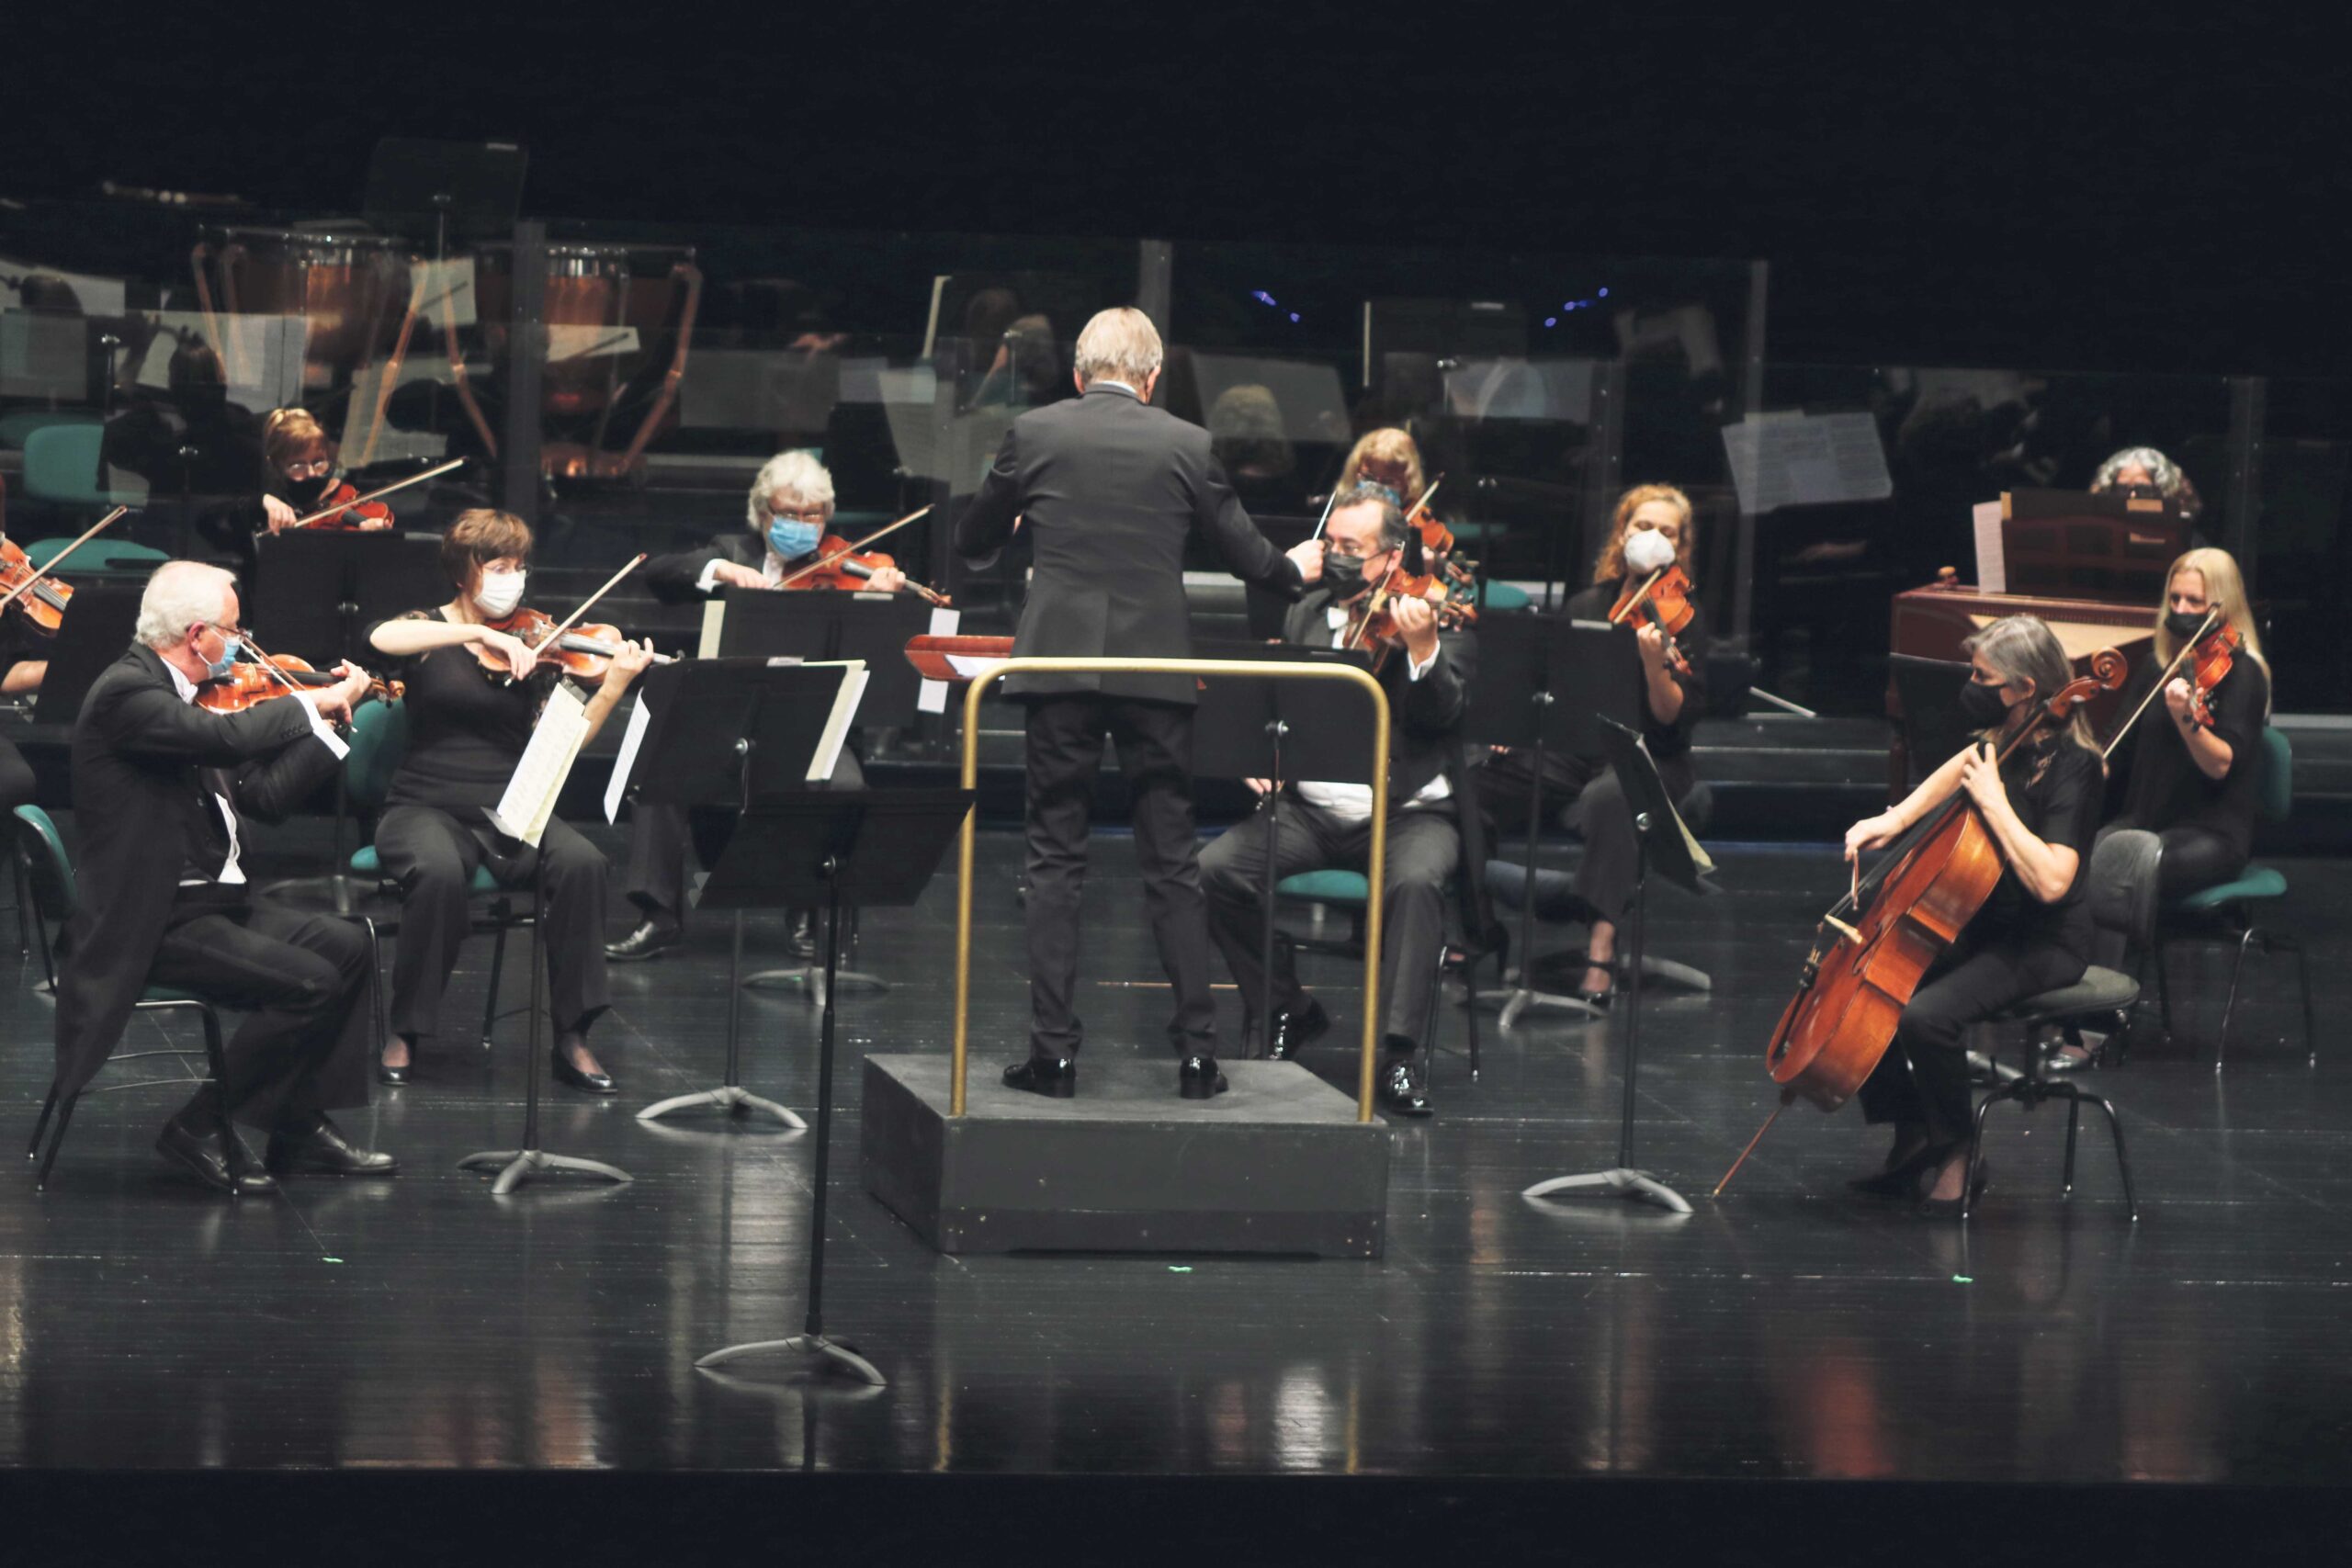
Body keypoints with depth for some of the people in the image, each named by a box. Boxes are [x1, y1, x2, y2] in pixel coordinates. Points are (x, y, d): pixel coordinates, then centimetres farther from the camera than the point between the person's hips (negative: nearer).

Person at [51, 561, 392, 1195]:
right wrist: (316, 702, -17)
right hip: (149, 923, -10)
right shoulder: (127, 692, -17)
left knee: (345, 947, 3)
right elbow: (229, 737, -32)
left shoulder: (180, 695, 14)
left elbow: (266, 793, 15)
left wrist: (333, 717, 11)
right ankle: (201, 1128, -7)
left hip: (216, 900, 10)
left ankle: (300, 1129, 8)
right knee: (309, 982, -20)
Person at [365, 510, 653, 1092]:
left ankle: (572, 1037, -20)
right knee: (440, 870, -37)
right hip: (429, 809, -3)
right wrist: (480, 634, -28)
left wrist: (614, 687, -16)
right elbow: (381, 638, -23)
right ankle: (406, 1034, -18)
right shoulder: (427, 631, 4)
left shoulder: (532, 646, 11)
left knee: (582, 862, -28)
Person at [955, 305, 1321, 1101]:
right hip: (1155, 670, 1)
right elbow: (1243, 550, 9)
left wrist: (1013, 532, 36)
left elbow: (972, 542, 12)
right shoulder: (1186, 445, 0)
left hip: (1059, 664, 0)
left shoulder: (1034, 434, 0)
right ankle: (1197, 1048, 9)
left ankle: (1053, 1049, 0)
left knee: (1056, 862, 4)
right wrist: (1294, 569, 32)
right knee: (1171, 863, 8)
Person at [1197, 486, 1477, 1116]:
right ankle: (1286, 1009, 3)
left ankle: (1400, 1050, -28)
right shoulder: (1307, 615, 14)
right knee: (1214, 870, -18)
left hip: (1408, 812, -4)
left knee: (1415, 881, -37)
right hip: (1311, 809, 4)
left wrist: (1423, 647, -33)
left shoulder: (1441, 620, -1)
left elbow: (1440, 713, -16)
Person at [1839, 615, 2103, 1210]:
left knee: (1925, 1015, -30)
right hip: (1984, 924, 9)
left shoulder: (2069, 764, -23)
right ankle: (1912, 1138, 10)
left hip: (2044, 943, -9)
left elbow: (2051, 881, -34)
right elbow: (1964, 763, 27)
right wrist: (1897, 819, 13)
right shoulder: (2007, 739, 2)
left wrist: (1994, 800, -29)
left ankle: (1956, 1153, -8)